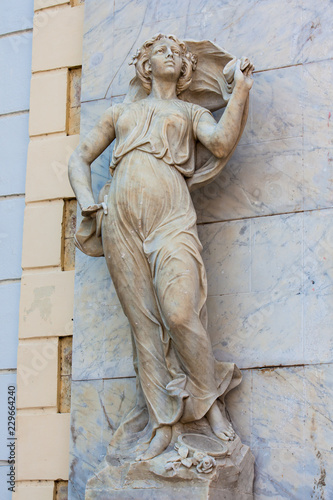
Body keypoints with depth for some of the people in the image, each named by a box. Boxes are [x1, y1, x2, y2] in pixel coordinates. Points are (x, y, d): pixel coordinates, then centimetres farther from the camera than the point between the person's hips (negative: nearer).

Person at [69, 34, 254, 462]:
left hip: (171, 217, -2)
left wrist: (240, 91, -2)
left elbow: (221, 144, 1)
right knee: (144, 324, -2)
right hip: (120, 221, 2)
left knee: (179, 313, -20)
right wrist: (85, 198, 7)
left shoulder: (191, 112, 21)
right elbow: (80, 158, 26)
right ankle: (160, 424, 1)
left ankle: (211, 401, -1)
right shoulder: (119, 113, 27)